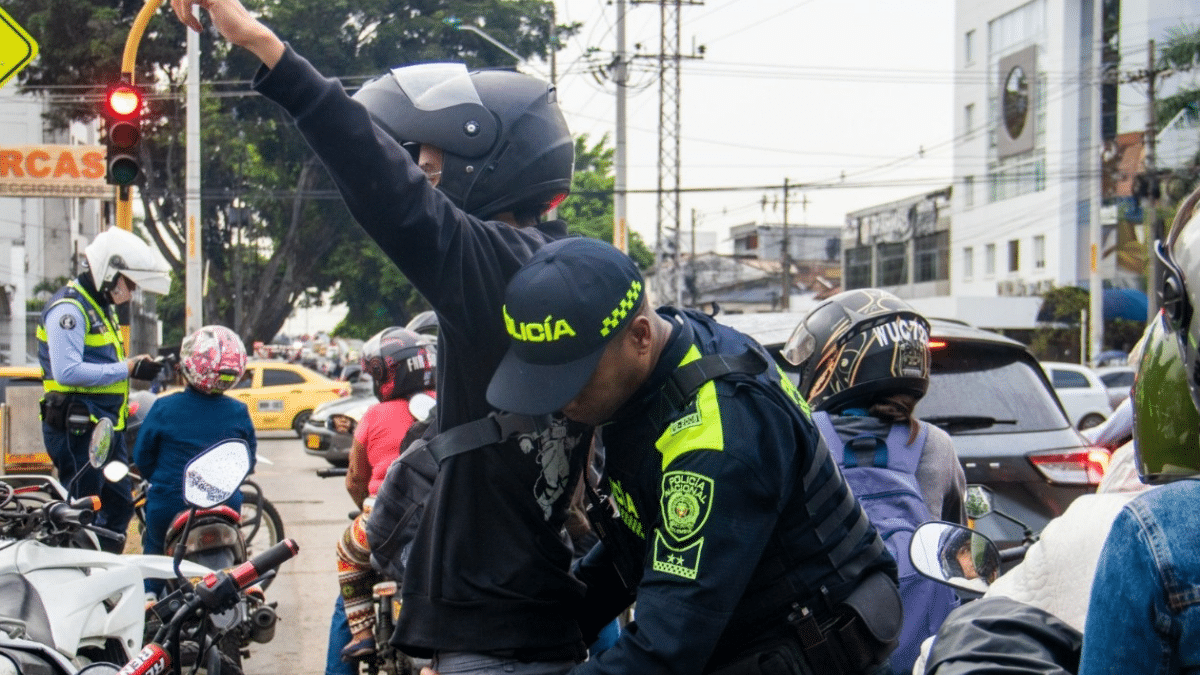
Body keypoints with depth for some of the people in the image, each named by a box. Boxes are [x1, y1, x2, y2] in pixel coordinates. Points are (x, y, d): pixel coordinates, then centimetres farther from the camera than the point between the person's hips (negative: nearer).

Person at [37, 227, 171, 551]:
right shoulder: (69, 307, -15)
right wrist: (127, 369, -22)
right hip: (77, 428, -10)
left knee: (119, 506, 14)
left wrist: (141, 365, 8)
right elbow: (67, 372, -26)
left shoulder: (102, 307, 18)